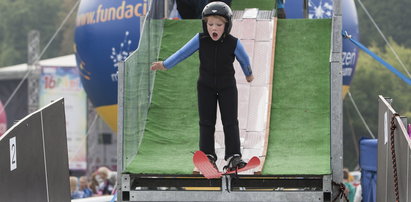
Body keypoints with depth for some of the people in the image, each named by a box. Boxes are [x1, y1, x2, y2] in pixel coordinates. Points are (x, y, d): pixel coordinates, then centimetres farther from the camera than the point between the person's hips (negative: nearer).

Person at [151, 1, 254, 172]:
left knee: (230, 121, -4)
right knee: (206, 122, 0)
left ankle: (233, 156, -3)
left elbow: (244, 59, 1)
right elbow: (183, 53, -11)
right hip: (206, 86, 1)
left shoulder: (233, 43, -17)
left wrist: (248, 74, 18)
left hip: (227, 87, -1)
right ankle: (208, 155, 3)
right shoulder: (201, 40, -14)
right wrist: (165, 65, -17)